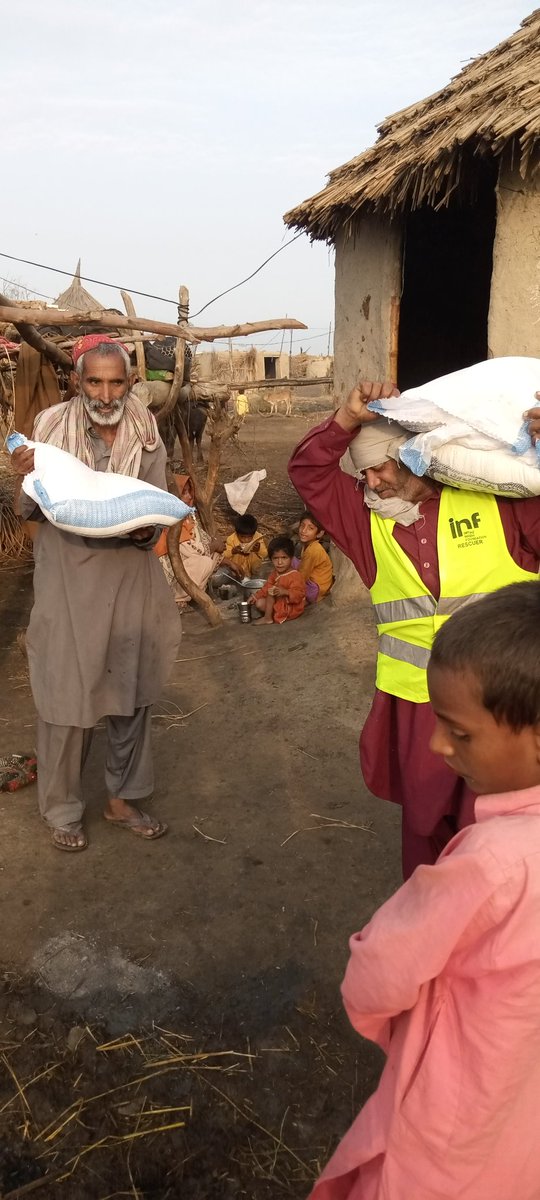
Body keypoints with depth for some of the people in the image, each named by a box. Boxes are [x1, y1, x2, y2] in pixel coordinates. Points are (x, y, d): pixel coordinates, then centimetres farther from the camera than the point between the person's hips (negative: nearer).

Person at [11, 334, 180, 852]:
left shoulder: (146, 437, -1)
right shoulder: (52, 427, -6)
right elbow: (30, 510, -1)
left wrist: (144, 528, -21)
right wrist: (27, 478, -22)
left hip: (129, 579, 2)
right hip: (67, 581, -2)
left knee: (130, 691, 11)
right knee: (66, 694, 3)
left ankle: (122, 798, 30)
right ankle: (62, 808, 23)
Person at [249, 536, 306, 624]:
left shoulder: (295, 576, -26)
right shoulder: (276, 573, 4)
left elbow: (299, 594, -32)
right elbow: (267, 587, 12)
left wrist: (285, 592, -47)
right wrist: (256, 596, 3)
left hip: (291, 608, -9)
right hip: (280, 602, 9)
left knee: (271, 592, -23)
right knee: (259, 603, 0)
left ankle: (267, 618, -13)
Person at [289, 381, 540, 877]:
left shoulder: (497, 500, 1)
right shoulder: (367, 517, 9)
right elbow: (308, 470, 4)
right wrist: (351, 417, -9)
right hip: (415, 700, 3)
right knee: (424, 819, 17)